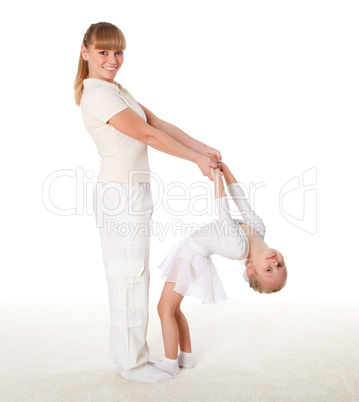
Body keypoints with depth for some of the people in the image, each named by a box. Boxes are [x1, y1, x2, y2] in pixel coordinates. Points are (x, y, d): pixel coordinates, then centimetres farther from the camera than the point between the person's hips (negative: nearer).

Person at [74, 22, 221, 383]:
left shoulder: (116, 90, 16)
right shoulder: (98, 95, -15)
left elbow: (159, 123, 11)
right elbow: (149, 136, -16)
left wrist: (202, 147, 4)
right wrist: (196, 159, -9)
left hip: (133, 193, 10)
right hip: (120, 194, -10)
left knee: (134, 276, 14)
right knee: (129, 276, -1)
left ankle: (133, 353, 28)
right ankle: (131, 361, 14)